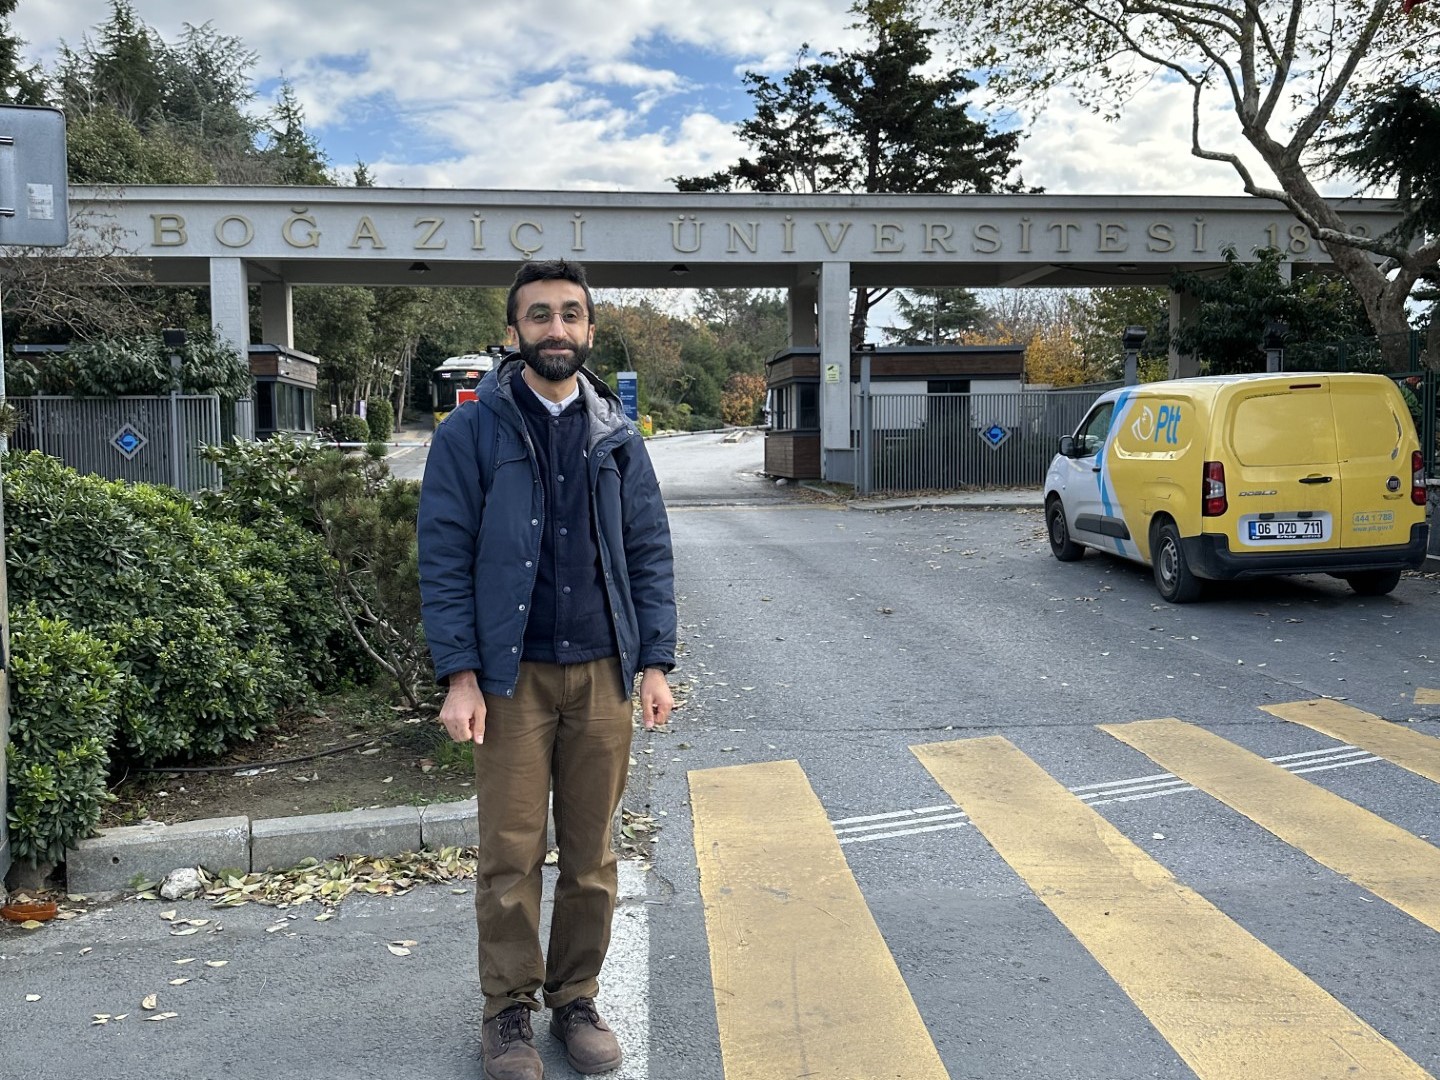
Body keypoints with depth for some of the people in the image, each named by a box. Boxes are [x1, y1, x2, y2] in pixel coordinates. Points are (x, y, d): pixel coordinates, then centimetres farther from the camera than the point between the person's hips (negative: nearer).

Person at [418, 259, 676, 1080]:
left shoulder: (618, 436, 8)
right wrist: (459, 676, -10)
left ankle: (577, 999, 27)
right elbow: (445, 561, -4)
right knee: (512, 855, 3)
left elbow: (650, 553, 8)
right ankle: (509, 1011, 21)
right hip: (512, 676, -3)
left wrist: (655, 664, 1)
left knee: (592, 853, 11)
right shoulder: (473, 432, -2)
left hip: (602, 674, 3)